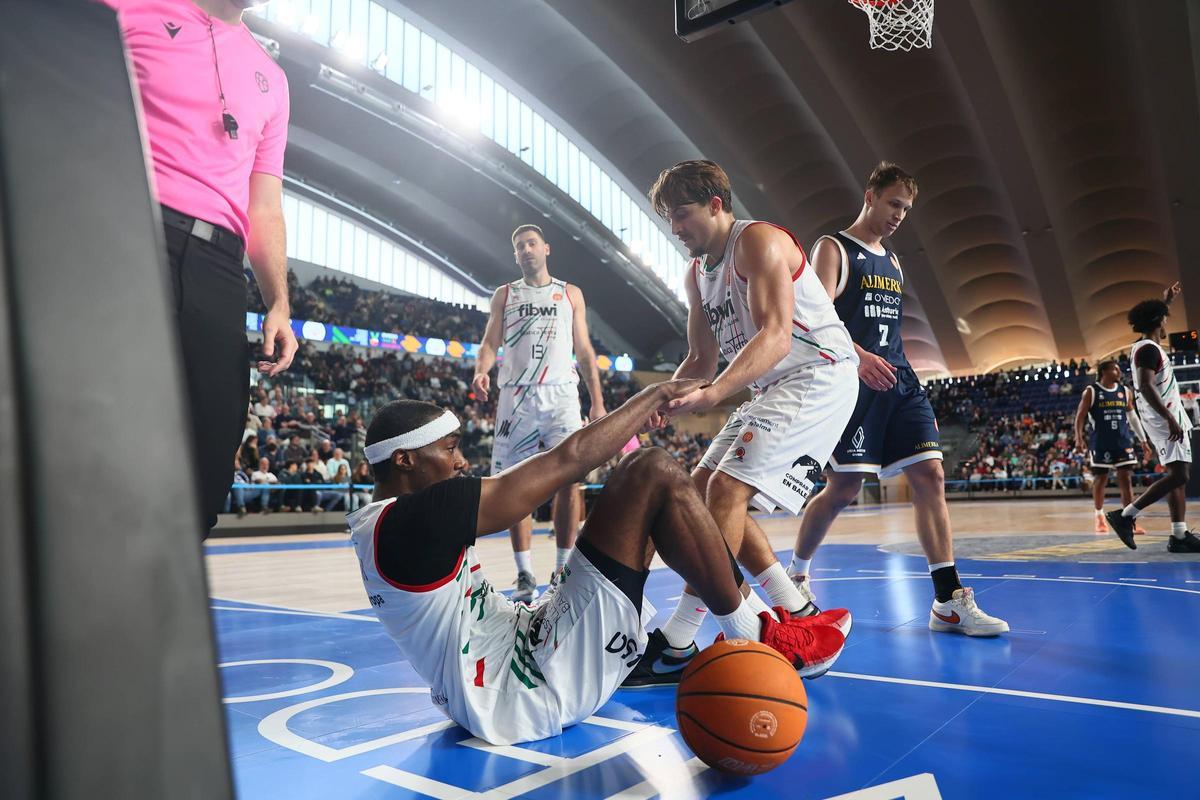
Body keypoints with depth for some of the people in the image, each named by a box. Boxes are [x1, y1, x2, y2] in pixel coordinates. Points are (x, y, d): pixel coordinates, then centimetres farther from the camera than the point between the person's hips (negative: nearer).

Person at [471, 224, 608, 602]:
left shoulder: (570, 294, 15)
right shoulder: (504, 295, 15)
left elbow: (585, 351, 14)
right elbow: (490, 342, 7)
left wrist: (597, 402, 6)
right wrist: (481, 370, -16)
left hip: (560, 394, 0)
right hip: (515, 398, 1)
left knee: (569, 478, -12)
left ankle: (562, 571, 0)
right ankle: (525, 575, 7)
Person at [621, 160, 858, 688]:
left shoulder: (758, 241, -14)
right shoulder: (697, 273, 13)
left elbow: (775, 336, -27)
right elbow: (701, 360, 18)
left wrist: (712, 394, -40)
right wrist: (666, 400, -1)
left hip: (818, 373, -10)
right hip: (772, 389, 10)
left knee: (726, 490, -21)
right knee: (701, 491, 6)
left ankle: (675, 648, -16)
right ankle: (797, 614, 12)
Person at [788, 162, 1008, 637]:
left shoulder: (893, 263, 23)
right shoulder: (833, 249, 1)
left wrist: (900, 376, 19)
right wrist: (857, 355, -30)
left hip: (899, 380, 7)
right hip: (855, 381, -7)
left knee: (930, 474, -4)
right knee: (843, 488, -6)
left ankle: (949, 601, -3)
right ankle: (796, 575, 16)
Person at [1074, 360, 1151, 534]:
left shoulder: (1125, 392, 10)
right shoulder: (1091, 391, -3)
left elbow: (1133, 417, 16)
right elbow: (1080, 416, -3)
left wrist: (1143, 441, 14)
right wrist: (1078, 438, -15)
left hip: (1123, 442, 3)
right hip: (1101, 444, -3)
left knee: (1126, 481, -2)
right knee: (1100, 480, 4)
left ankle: (1130, 520, -1)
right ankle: (1099, 516, 21)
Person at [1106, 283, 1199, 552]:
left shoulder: (1142, 346, 13)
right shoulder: (1149, 349, -15)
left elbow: (1152, 322, 40)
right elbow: (1146, 386, -27)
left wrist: (1165, 302, 41)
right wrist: (1170, 418, -29)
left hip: (1168, 418, 10)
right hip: (1165, 419, -10)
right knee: (1177, 475, -15)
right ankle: (1125, 516, -15)